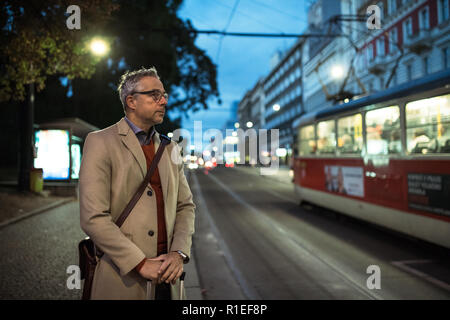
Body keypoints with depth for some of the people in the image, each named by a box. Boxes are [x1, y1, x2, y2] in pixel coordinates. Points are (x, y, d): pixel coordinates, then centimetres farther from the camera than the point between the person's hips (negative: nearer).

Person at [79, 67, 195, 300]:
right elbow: (93, 217, -15)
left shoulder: (169, 148, 10)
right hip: (122, 278, -5)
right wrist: (141, 264, -16)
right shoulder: (101, 142, -7)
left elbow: (185, 206, 10)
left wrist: (179, 253, -6)